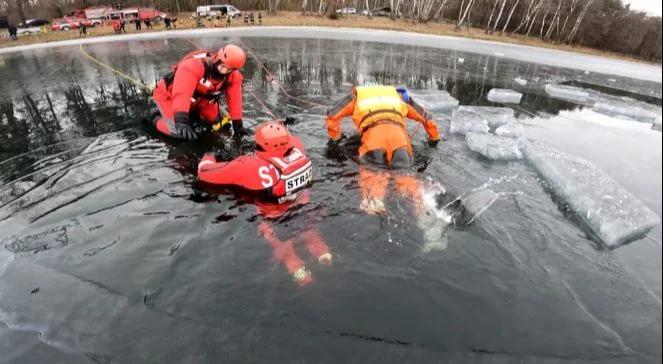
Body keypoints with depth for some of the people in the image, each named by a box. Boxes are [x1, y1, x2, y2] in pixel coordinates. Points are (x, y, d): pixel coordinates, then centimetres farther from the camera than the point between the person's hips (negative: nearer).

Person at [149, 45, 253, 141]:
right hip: (169, 95, -6)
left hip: (196, 100, 6)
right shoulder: (194, 65, -40)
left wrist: (238, 125, -18)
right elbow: (182, 93, -50)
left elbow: (234, 98, -15)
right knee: (180, 132, -21)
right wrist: (181, 120, -61)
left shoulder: (233, 76, -20)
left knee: (219, 121, 5)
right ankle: (157, 118, 9)